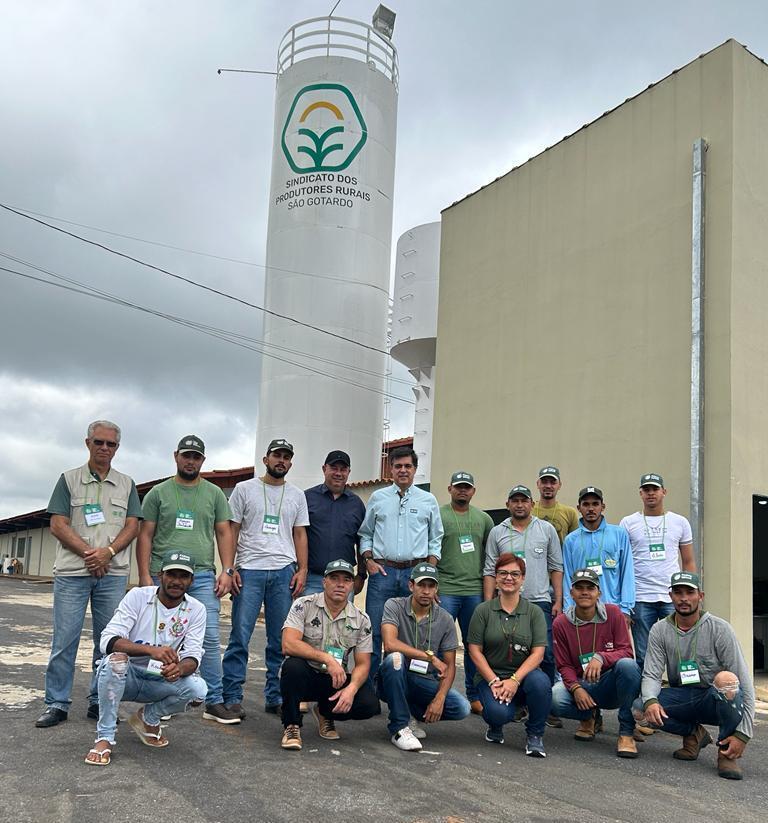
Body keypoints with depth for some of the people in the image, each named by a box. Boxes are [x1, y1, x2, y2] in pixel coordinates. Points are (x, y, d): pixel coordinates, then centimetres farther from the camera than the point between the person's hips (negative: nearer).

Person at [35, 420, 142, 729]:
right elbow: (58, 525, -1)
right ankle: (56, 704, 7)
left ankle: (99, 702, 14)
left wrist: (108, 551, -12)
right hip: (72, 572, -2)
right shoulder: (69, 480, 6)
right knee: (64, 640, -2)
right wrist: (89, 553, -11)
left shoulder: (126, 484, 12)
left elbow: (132, 526, 6)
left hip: (113, 574, 2)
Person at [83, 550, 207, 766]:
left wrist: (180, 668, -38)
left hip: (160, 680, 3)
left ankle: (148, 718, 5)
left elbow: (193, 657, -12)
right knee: (116, 659, -35)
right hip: (123, 675, -2)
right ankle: (105, 738, -19)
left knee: (197, 689, -25)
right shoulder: (138, 596, -14)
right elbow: (107, 641, -25)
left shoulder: (196, 610, -6)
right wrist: (151, 650, -41)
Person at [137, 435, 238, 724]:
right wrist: (145, 576, -3)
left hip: (203, 577, 0)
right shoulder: (159, 493, 7)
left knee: (210, 638, -5)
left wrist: (227, 571, -2)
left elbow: (224, 533, 8)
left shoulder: (214, 493, 10)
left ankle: (214, 702, 2)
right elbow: (145, 536, 5)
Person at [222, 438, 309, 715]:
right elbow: (231, 531, 4)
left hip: (284, 572, 3)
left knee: (281, 639, 6)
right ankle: (232, 696, 6)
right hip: (249, 570, -3)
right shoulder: (244, 489, 6)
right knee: (240, 636, -3)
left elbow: (300, 535, 13)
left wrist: (302, 570, 2)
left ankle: (275, 697, 15)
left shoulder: (297, 495, 14)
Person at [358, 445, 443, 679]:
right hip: (382, 571, 0)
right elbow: (365, 534, 14)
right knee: (374, 631, -1)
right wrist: (369, 560, 0)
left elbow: (435, 539, 12)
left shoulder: (428, 500, 10)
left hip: (415, 572, 0)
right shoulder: (378, 498, 11)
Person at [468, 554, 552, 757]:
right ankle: (496, 725, 11)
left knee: (541, 682, -34)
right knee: (499, 713, -31)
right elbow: (475, 651, -1)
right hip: (490, 676, -1)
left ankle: (534, 735, -7)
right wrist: (494, 682, -14)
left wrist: (514, 680, -18)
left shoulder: (534, 612, 4)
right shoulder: (483, 611, 2)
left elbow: (538, 653, -5)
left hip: (523, 674, 1)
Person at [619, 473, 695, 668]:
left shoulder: (680, 522, 10)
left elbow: (689, 562, 12)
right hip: (641, 599, -1)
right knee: (643, 656, 3)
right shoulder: (628, 523, 5)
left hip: (673, 598, 1)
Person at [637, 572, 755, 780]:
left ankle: (726, 752, -14)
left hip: (715, 700, -3)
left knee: (726, 679, -37)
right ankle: (694, 733, 4)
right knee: (641, 707, -26)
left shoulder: (719, 628, -10)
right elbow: (651, 675, -7)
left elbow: (744, 681, -14)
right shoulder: (659, 630, 0)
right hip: (681, 698, 3)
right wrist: (650, 700, -32)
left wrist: (743, 733, -23)